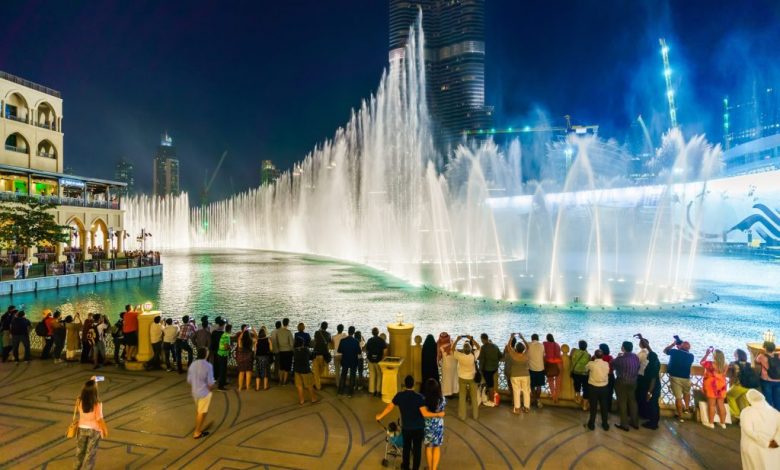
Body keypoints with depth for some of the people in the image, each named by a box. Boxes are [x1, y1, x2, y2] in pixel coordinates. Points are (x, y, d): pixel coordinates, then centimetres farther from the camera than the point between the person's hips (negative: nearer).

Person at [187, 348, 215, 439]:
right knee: (202, 412, 10)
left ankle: (198, 429, 35)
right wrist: (211, 389, 1)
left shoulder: (192, 364, -5)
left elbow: (189, 380, 3)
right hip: (204, 392, -6)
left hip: (195, 392, 6)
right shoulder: (208, 365, -23)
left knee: (198, 411, 23)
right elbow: (210, 383, -21)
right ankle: (197, 432, 20)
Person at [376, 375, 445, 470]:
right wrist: (438, 414, -10)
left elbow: (389, 407, -1)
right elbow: (425, 413, -23)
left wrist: (380, 416, 14)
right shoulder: (419, 397, -21)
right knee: (417, 448, 12)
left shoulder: (399, 395, -11)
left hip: (406, 427, 3)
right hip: (418, 427, -3)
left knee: (406, 447, 21)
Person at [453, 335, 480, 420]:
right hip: (472, 378, 1)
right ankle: (475, 415, 28)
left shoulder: (460, 356, -24)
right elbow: (478, 347, -2)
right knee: (474, 397, 16)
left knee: (462, 397, 12)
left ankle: (462, 416, 20)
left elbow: (453, 348, -4)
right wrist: (472, 339, -3)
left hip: (462, 378, -1)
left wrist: (457, 340, 1)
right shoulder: (474, 356, -22)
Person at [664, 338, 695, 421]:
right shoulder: (691, 356, 0)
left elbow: (665, 350, 12)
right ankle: (686, 408, 42)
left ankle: (680, 416, 12)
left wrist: (673, 344, 19)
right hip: (686, 378, 2)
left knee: (678, 397, 5)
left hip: (674, 377, -2)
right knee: (687, 393, 31)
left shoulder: (675, 352, -6)